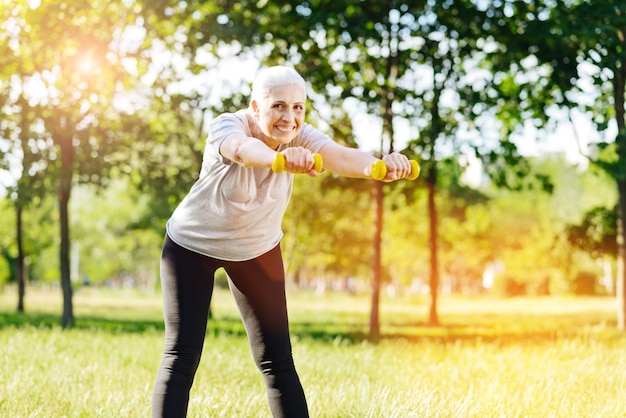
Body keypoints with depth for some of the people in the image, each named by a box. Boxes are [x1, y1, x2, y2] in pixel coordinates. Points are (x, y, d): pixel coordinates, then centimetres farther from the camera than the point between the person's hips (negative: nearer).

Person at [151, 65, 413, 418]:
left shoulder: (301, 137, -19)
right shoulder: (227, 126, -29)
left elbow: (340, 156, -40)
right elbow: (242, 149, -54)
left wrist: (377, 167, -64)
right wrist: (281, 157, -77)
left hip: (258, 249, 3)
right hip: (192, 245, -3)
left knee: (278, 361, -1)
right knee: (182, 356, -9)